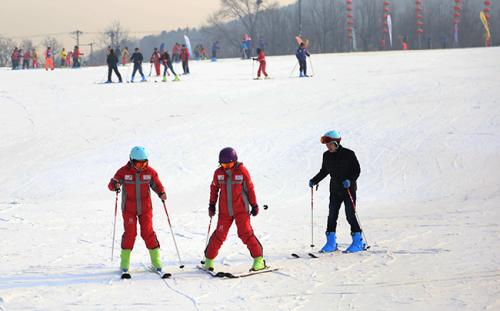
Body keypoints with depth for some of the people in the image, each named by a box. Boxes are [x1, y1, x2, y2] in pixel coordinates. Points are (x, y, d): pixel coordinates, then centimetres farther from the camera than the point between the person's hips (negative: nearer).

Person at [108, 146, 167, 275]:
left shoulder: (150, 172, -5)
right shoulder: (124, 171, -10)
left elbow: (157, 185, 6)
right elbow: (111, 184, -6)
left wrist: (161, 193, -15)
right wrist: (115, 186, -30)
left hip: (145, 208, 1)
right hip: (129, 209, -1)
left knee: (148, 232, -2)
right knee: (130, 233, -7)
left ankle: (156, 261, 7)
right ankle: (125, 262, 3)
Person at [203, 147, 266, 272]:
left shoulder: (242, 171, -9)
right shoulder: (218, 172, -2)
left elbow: (250, 188, -1)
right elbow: (214, 188, 13)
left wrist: (254, 205, 2)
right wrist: (212, 204, 13)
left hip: (241, 209, -2)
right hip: (224, 210, 2)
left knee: (245, 233, -9)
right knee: (219, 235, 1)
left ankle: (258, 259, -2)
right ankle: (209, 259, 15)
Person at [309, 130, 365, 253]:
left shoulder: (348, 154, -11)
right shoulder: (326, 156, 5)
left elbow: (357, 170, -9)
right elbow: (324, 171, 16)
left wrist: (350, 180, -24)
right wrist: (314, 181, 4)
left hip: (349, 188, -5)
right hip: (335, 189, 5)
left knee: (350, 215, -7)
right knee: (332, 215, 2)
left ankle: (358, 242, 3)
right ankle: (331, 243, 8)